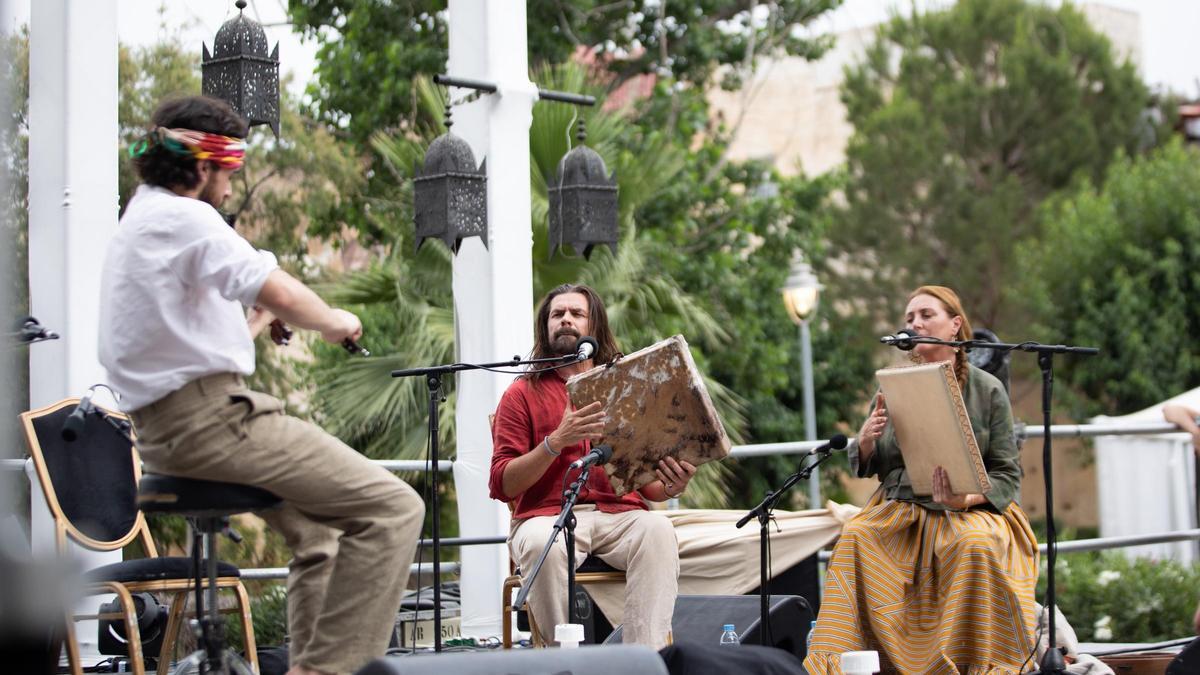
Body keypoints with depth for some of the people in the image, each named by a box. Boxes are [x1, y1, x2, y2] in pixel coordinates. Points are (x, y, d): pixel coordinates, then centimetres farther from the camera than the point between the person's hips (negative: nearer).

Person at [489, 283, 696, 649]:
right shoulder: (523, 394, 12)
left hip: (619, 514, 2)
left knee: (657, 530, -32)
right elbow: (501, 485, 1)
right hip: (547, 515, -2)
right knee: (543, 544, -37)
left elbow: (647, 484, 17)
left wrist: (670, 486, -8)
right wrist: (556, 442, -13)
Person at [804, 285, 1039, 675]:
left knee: (975, 545, -35)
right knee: (856, 537, -27)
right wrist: (866, 441, -10)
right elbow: (866, 467, 14)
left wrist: (967, 498, -21)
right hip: (901, 508, 3)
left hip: (971, 510, -3)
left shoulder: (988, 390, 0)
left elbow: (1008, 475, -1)